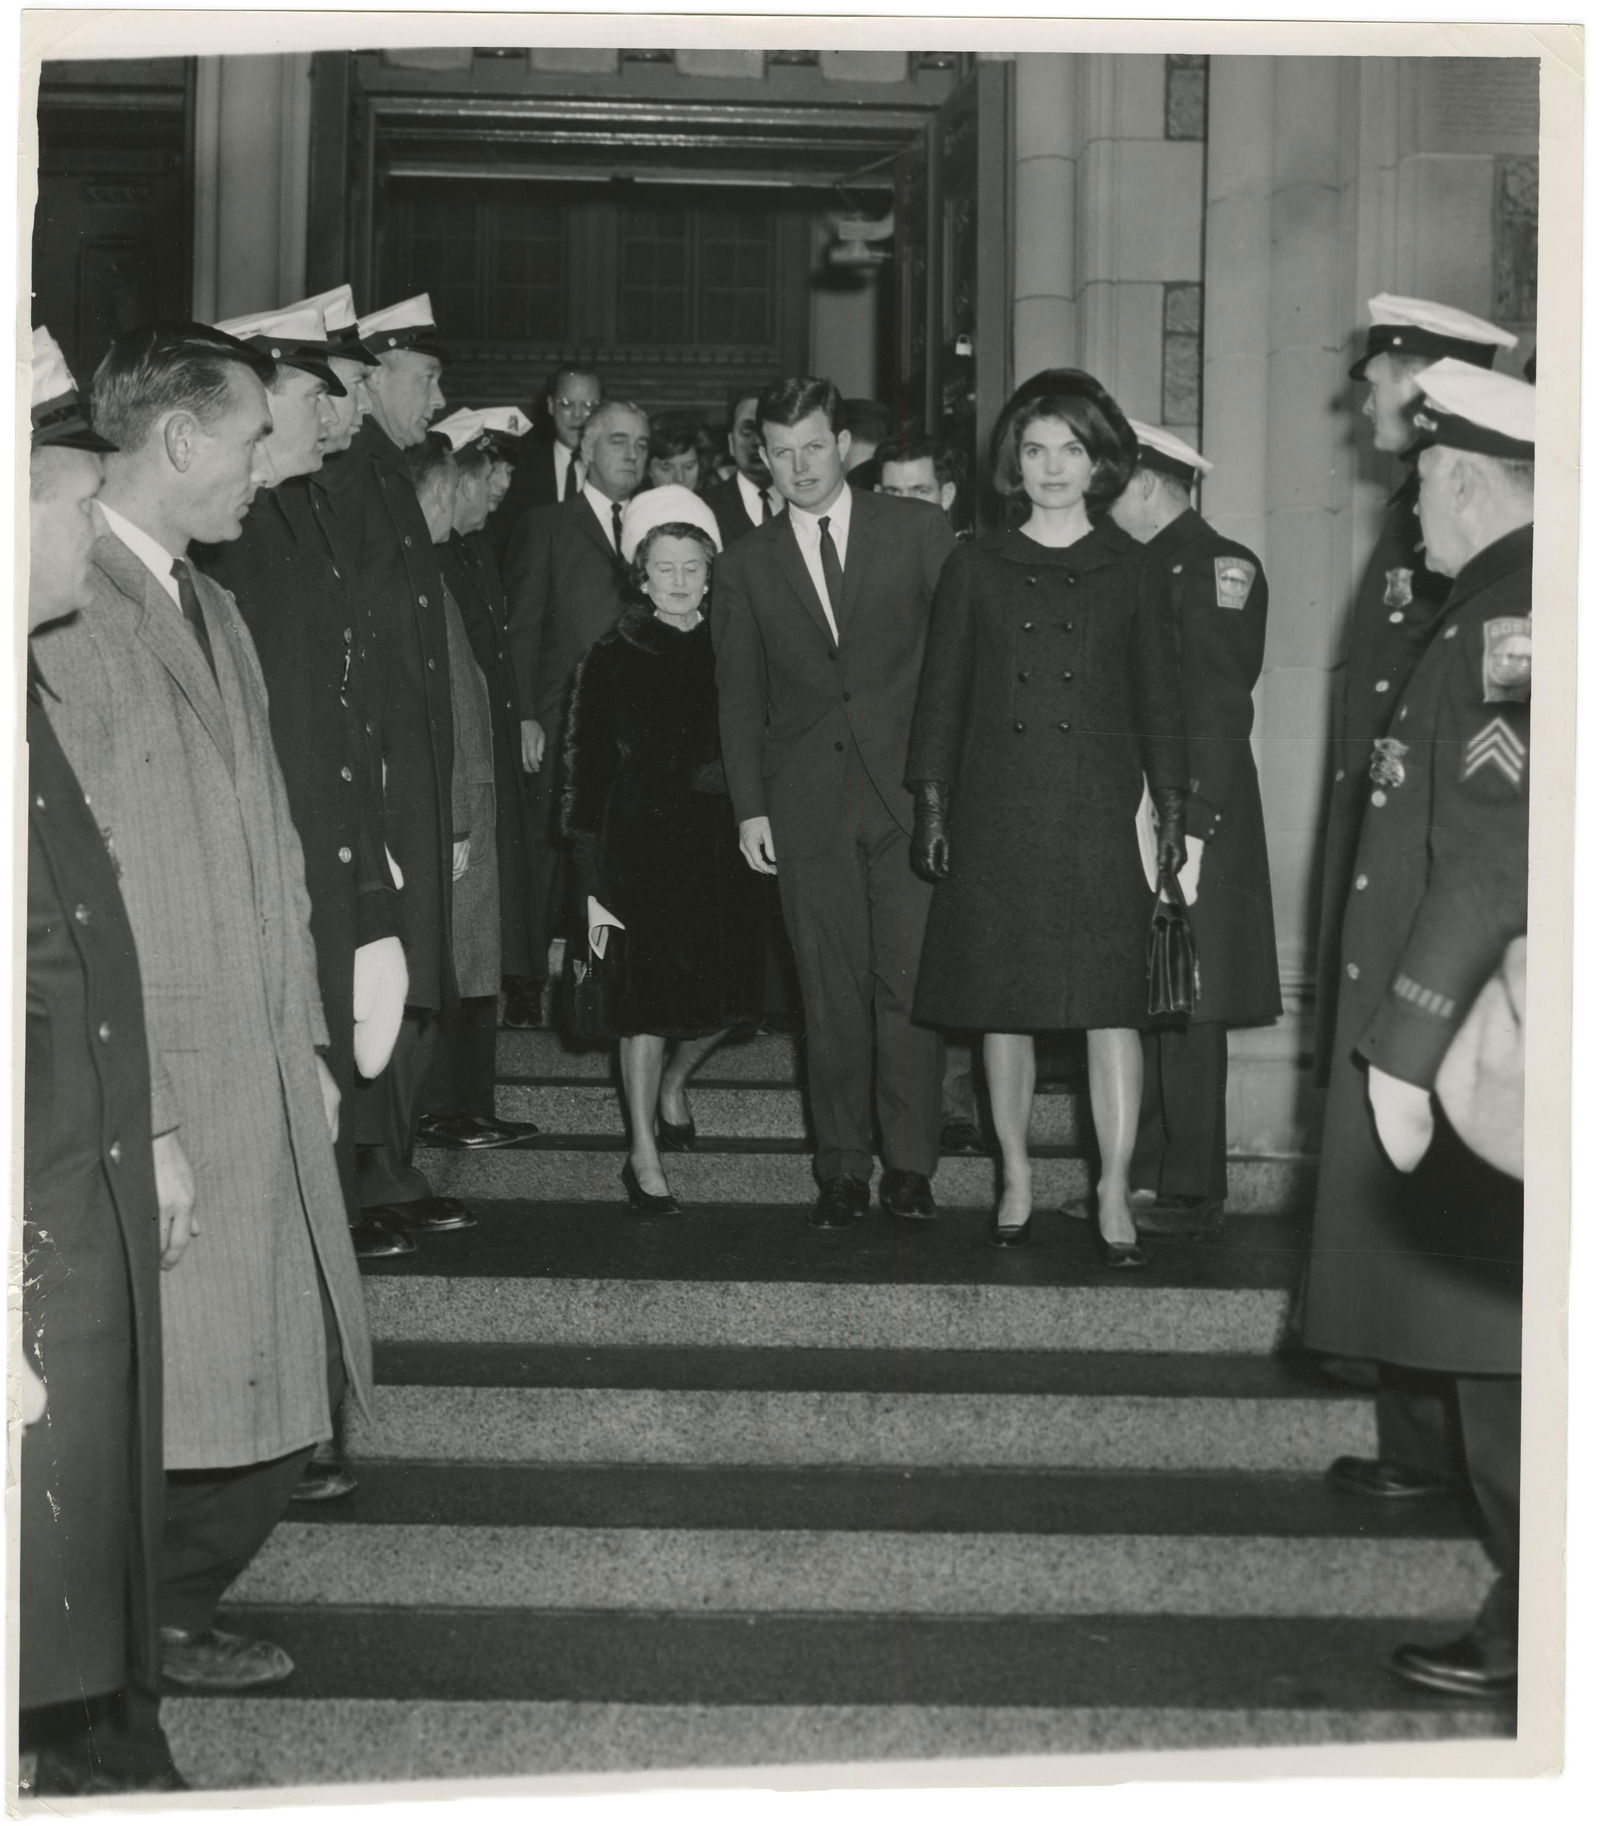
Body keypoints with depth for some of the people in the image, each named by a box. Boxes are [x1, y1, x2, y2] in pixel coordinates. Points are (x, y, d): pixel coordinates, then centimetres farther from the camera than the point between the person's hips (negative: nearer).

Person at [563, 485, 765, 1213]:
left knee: (727, 996, 6)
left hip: (720, 845, 3)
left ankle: (672, 1085, 36)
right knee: (648, 998, -4)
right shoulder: (612, 660, -3)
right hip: (643, 846, -3)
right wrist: (592, 882, -9)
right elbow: (586, 771, -4)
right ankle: (644, 1153, 7)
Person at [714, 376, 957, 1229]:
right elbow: (738, 700, 11)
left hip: (909, 789, -1)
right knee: (831, 993, 3)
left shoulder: (918, 531, 5)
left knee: (909, 985, -4)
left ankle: (909, 1165, 5)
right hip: (806, 804, 2)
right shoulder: (745, 565, 10)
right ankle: (843, 1168, 11)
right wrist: (749, 808, 3)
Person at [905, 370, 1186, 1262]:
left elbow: (1159, 696, 8)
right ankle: (1017, 1181, 18)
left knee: (1111, 1004, -7)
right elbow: (942, 689, 9)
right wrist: (932, 805, 3)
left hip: (1099, 818, -1)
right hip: (994, 816, 1)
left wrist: (1172, 809, 1)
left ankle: (1115, 1196, -3)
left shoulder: (1129, 571, 6)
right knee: (1002, 1006, 6)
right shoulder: (976, 567, 8)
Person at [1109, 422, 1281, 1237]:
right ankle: (1140, 1177, 16)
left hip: (1188, 821, -7)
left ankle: (1190, 1192, 4)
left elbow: (1219, 709, -14)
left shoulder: (1215, 565, -8)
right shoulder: (1135, 568, 16)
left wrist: (1191, 829, -19)